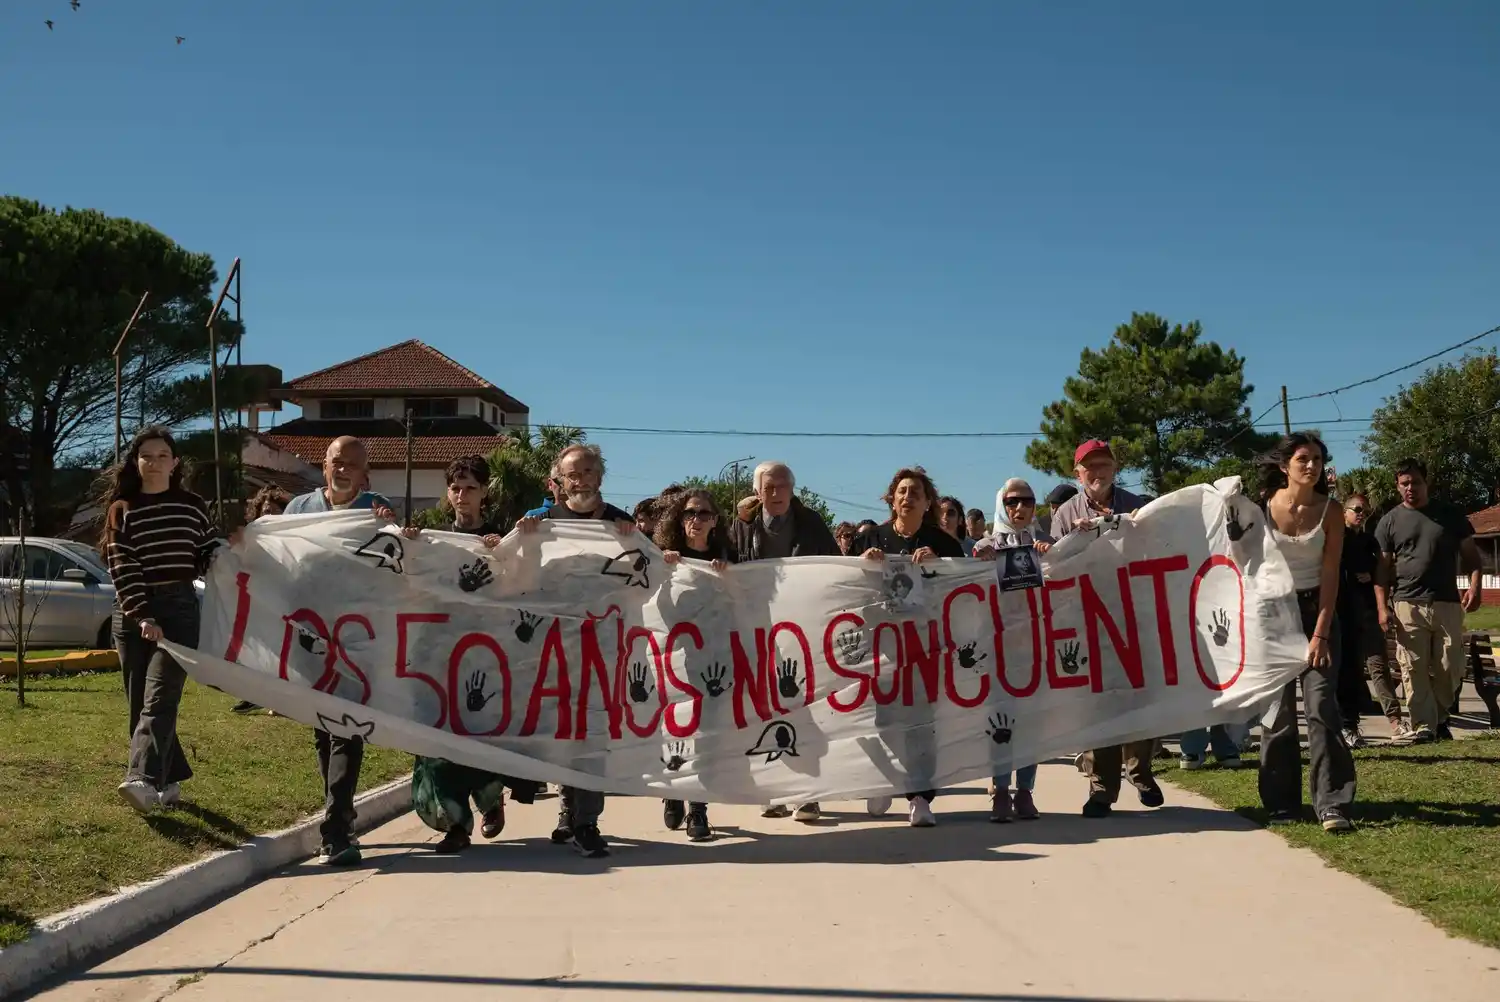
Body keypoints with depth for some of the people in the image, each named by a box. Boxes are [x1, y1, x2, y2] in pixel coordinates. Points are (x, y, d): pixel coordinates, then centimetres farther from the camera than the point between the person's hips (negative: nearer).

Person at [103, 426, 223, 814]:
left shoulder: (192, 506, 6)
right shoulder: (121, 510, 6)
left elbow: (210, 558, 12)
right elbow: (121, 568, -3)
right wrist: (141, 616, -14)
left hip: (178, 609, -2)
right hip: (132, 616, 2)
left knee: (159, 699, -15)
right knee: (141, 703, 5)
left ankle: (143, 780, -27)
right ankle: (169, 780, 16)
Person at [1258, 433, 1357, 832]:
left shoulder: (1330, 510, -6)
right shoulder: (1263, 506, -5)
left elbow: (1330, 576, -7)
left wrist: (1321, 632, -13)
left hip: (1316, 608, -1)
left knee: (1321, 705, -10)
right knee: (1277, 709, 3)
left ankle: (1333, 805, -8)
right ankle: (1282, 804, 12)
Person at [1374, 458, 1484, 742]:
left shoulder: (1450, 514, 9)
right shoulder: (1390, 521, 7)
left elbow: (1470, 553, 11)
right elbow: (1383, 568, 6)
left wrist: (1475, 583, -8)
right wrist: (1382, 607, -3)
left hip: (1448, 603, 1)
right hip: (1408, 605, -1)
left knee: (1450, 669, 2)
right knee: (1414, 671, -5)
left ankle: (1440, 717, 23)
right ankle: (1424, 726, 1)